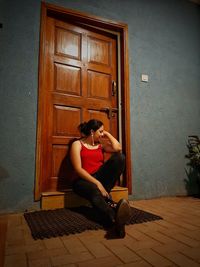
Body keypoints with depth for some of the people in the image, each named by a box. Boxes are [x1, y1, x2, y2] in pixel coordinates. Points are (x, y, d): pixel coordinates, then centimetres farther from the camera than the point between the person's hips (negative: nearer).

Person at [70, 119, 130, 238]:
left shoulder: (101, 144, 16)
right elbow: (78, 169, -11)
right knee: (95, 191, -40)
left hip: (100, 177, 4)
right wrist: (97, 183, -21)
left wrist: (108, 134, 7)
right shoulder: (77, 144, 2)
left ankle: (104, 193, -24)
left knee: (120, 157, -16)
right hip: (84, 180, -4)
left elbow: (118, 148, -5)